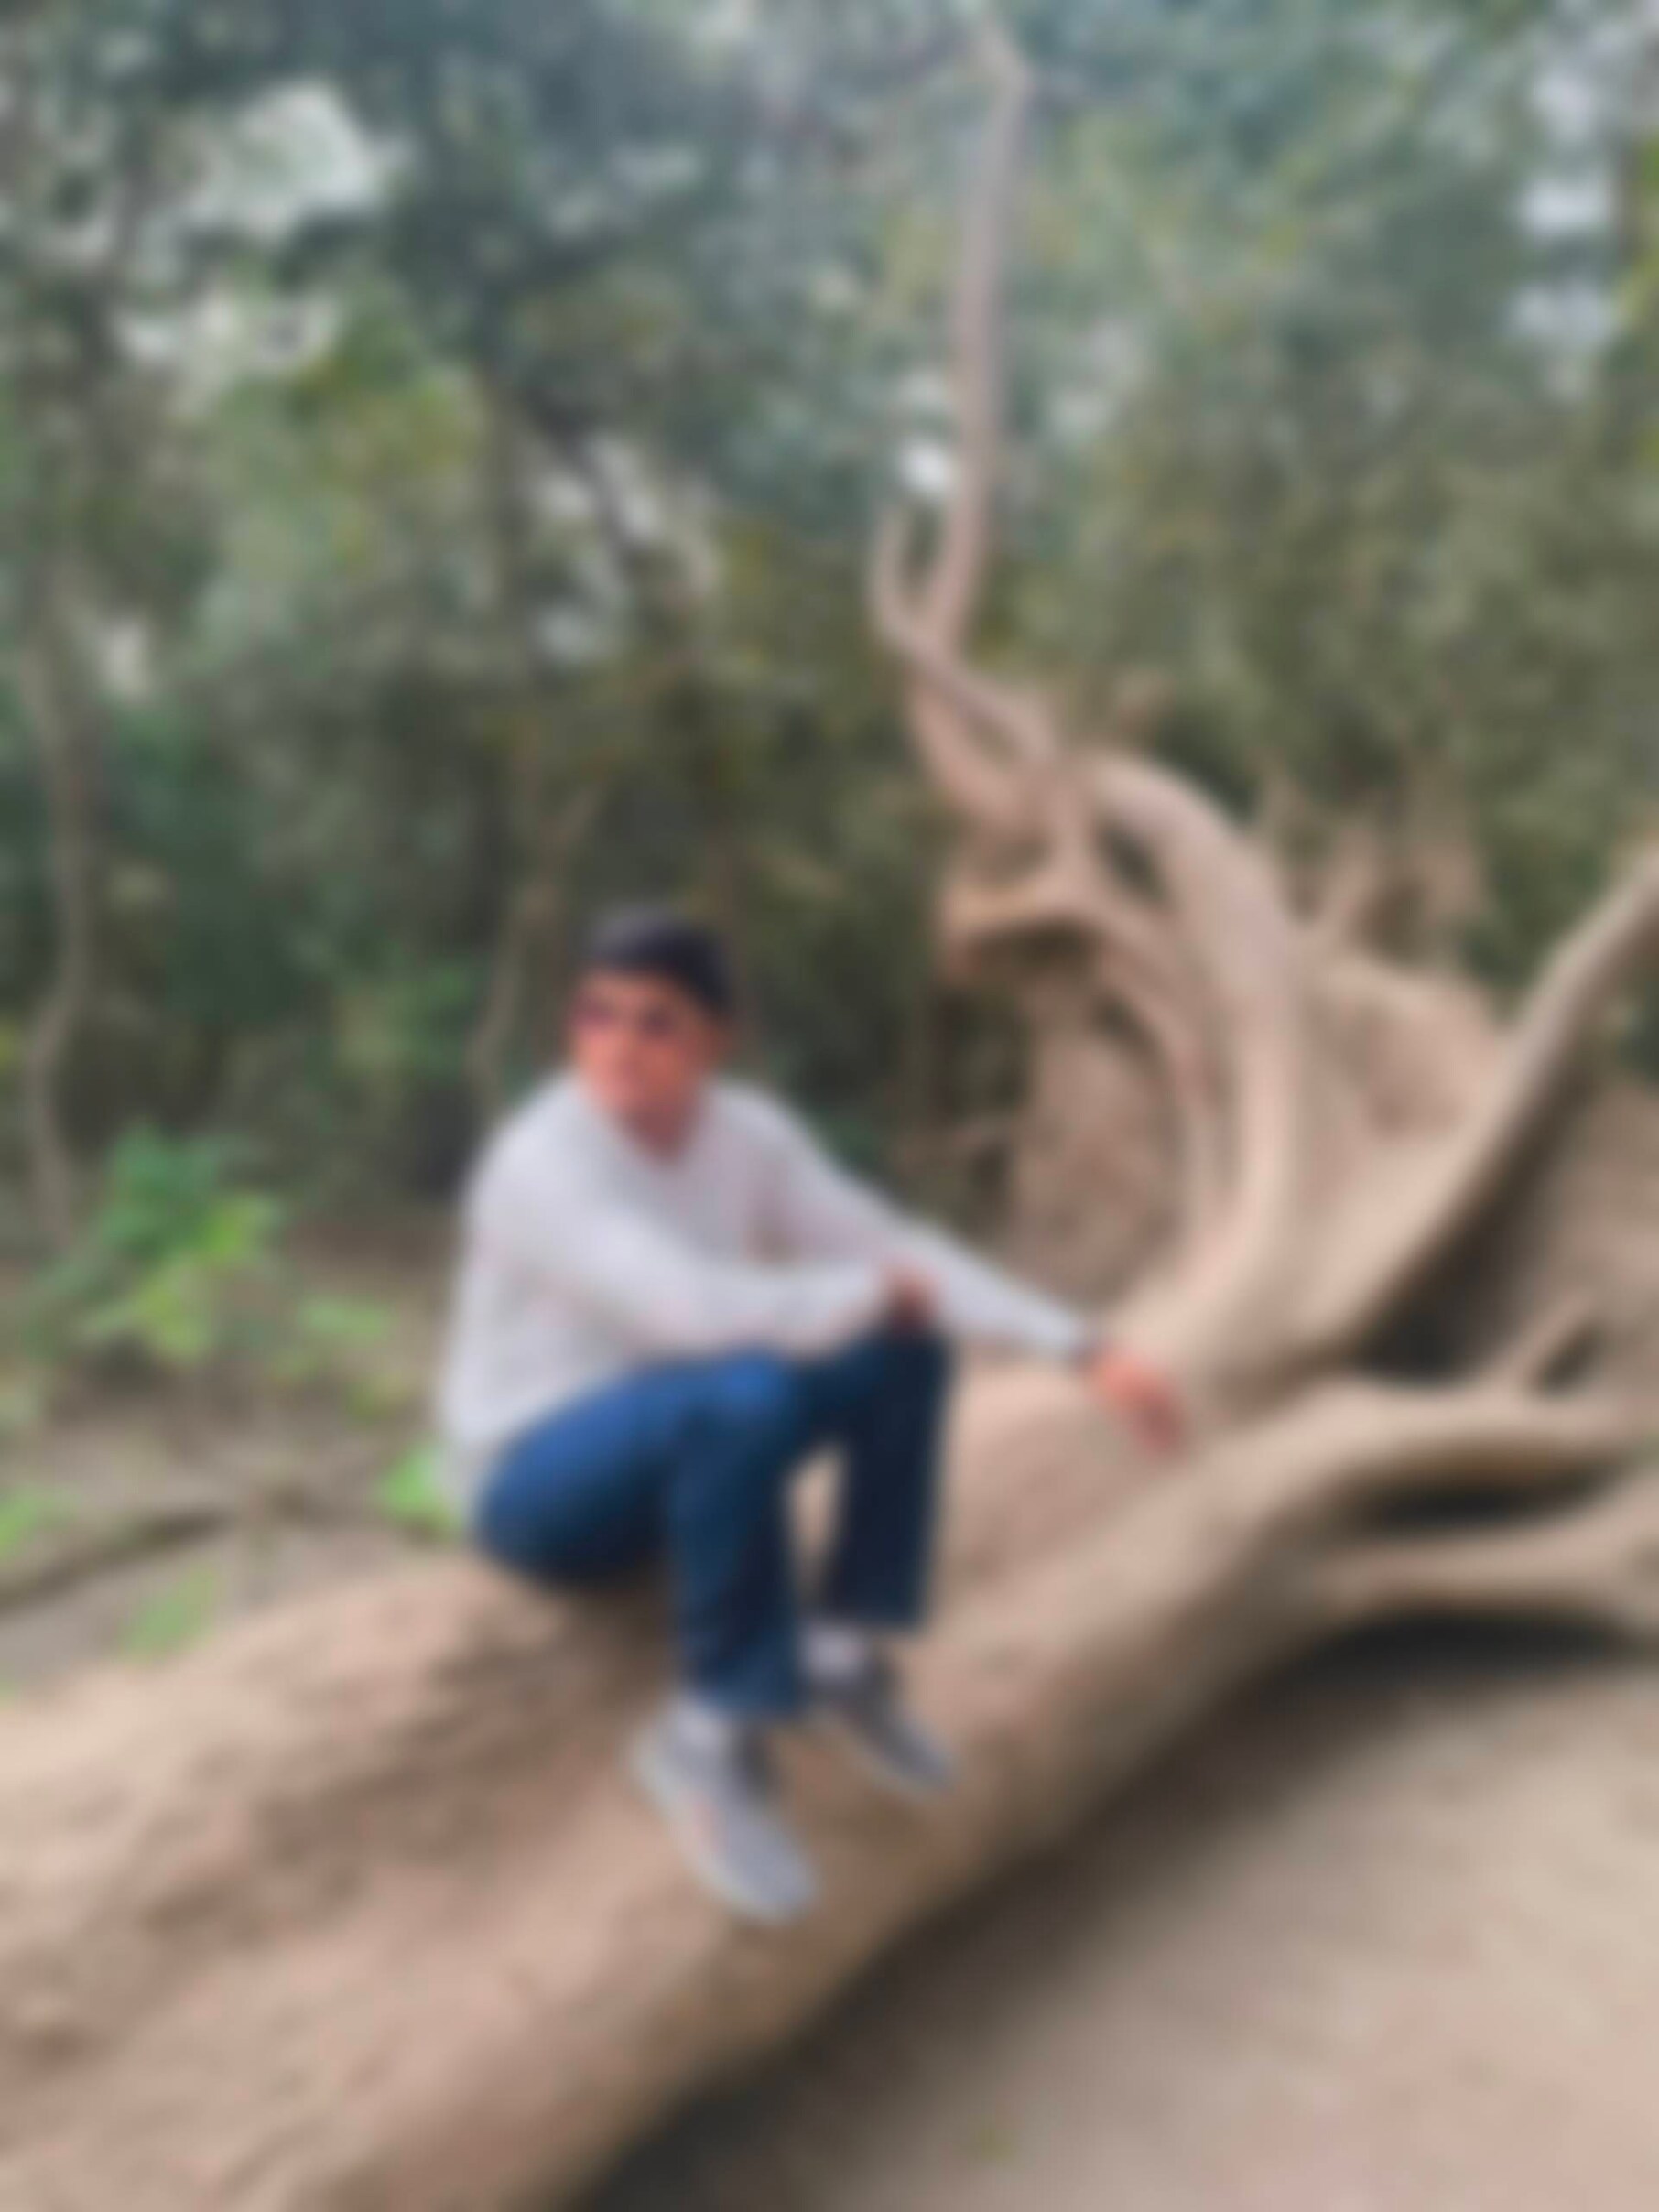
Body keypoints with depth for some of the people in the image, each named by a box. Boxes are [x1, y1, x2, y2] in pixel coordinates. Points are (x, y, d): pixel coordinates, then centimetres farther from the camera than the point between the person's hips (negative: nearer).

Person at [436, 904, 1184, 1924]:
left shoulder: (748, 1131, -6)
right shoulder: (541, 1162, -26)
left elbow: (905, 1255, -7)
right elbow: (698, 1312, -39)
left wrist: (1089, 1347, -16)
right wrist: (875, 1291, -22)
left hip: (678, 1455, 7)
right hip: (536, 1482, -6)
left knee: (912, 1347, -8)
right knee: (746, 1392, -36)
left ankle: (844, 1649, 2)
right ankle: (716, 1734, -17)